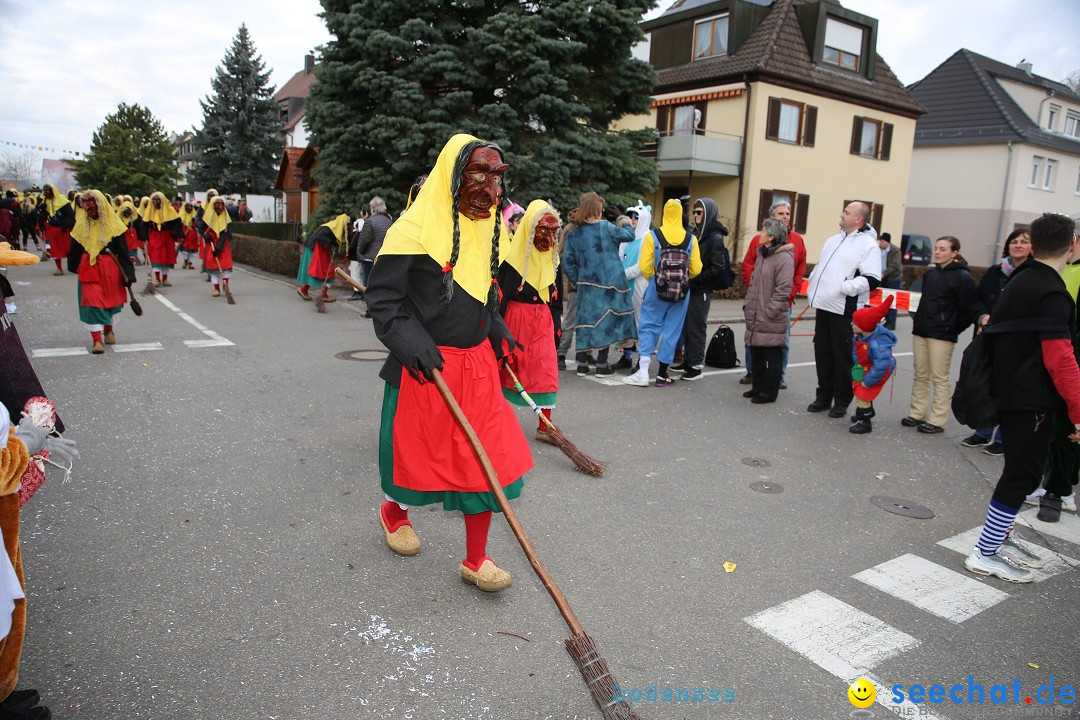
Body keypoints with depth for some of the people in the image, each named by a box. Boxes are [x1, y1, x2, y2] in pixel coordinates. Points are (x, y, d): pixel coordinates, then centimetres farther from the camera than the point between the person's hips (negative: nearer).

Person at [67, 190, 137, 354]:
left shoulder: (113, 224, -6)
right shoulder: (82, 224, 2)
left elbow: (123, 250, -7)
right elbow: (76, 247, 11)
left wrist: (127, 273, -11)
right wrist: (75, 266, 13)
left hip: (110, 268, -1)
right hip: (88, 268, 1)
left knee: (110, 299, 14)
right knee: (92, 301, -7)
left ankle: (108, 330, 38)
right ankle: (97, 339, -8)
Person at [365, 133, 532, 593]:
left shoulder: (489, 228, 9)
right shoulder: (415, 229, -14)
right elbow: (382, 297, -12)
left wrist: (497, 331, 10)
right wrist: (413, 345, -22)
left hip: (477, 361, 6)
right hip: (424, 365, -5)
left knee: (486, 456, 3)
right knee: (415, 448, 13)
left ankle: (475, 559, 18)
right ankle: (394, 512, 47)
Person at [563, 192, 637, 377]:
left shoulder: (573, 234, 3)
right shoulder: (606, 227, -8)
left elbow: (567, 262, 1)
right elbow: (629, 236, 3)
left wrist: (577, 280, 11)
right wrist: (626, 224, 23)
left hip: (587, 284, 3)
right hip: (609, 283, -3)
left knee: (586, 320, 9)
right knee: (606, 320, 4)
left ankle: (582, 364, 9)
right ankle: (602, 365, 8)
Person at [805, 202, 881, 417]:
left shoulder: (868, 244, -8)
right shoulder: (834, 240, 18)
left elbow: (872, 279, -16)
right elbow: (819, 267, 27)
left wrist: (845, 287, -24)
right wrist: (813, 290, 15)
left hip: (845, 310, -8)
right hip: (824, 306, 8)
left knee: (843, 356, 0)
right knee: (822, 353, 13)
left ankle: (842, 401, 11)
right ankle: (824, 396, 24)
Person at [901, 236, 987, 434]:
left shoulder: (962, 277, -7)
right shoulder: (930, 273, 14)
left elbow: (971, 304, -12)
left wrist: (982, 316, -30)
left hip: (942, 334, -7)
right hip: (921, 330, 7)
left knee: (940, 378, -1)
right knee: (920, 375, 12)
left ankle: (937, 420, 6)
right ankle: (917, 413, 22)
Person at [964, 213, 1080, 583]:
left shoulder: (1019, 283, 10)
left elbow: (995, 328, 21)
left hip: (1010, 395, 9)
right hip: (1032, 401, -9)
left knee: (1020, 469, 19)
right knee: (1023, 475, -2)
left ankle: (1000, 535, 30)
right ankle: (985, 554, 4)